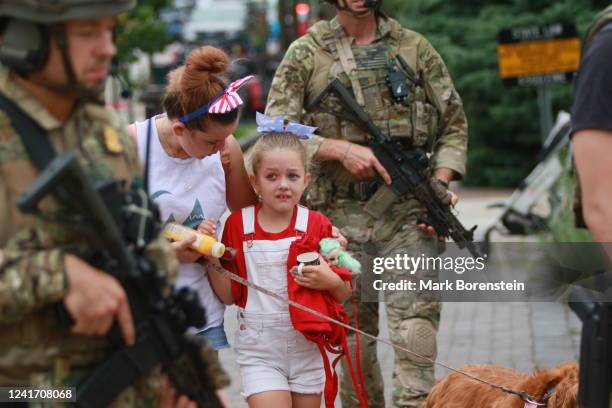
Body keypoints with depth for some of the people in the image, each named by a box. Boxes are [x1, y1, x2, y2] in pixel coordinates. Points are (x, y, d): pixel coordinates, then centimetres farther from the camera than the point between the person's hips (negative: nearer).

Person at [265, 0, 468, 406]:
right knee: (353, 331, 9)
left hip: (406, 209, 0)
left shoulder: (415, 48, 8)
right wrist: (342, 148, -14)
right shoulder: (307, 54, 5)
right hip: (341, 214, 1)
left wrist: (440, 184, -5)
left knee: (417, 318, -15)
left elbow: (454, 123, 11)